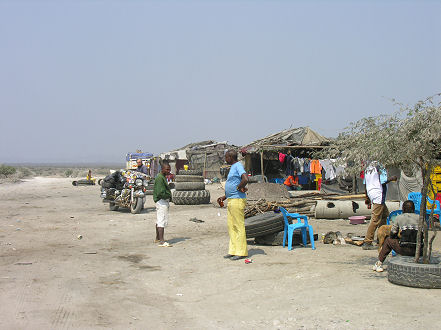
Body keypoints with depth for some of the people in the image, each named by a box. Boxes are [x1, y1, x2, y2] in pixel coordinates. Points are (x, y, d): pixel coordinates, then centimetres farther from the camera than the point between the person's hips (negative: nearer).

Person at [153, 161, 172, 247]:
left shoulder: (163, 177, 16)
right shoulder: (160, 178, -17)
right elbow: (160, 192, -24)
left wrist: (168, 196, 10)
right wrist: (169, 196, -10)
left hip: (164, 201, 11)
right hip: (162, 201, -11)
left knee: (159, 221, 18)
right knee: (162, 221, -13)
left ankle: (157, 238, 28)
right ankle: (161, 241, -16)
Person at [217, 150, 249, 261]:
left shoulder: (238, 166, -12)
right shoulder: (233, 167, 19)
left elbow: (245, 179, -31)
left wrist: (239, 187, -14)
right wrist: (224, 197, 21)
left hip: (237, 201, -10)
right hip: (231, 201, 10)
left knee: (239, 226, -5)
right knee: (231, 226, 11)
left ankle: (241, 252, -1)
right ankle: (233, 251, 17)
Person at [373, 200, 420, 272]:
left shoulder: (399, 217, 7)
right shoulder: (418, 217, 11)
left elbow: (392, 234, 11)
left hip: (405, 250, -3)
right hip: (418, 251, 3)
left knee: (388, 240, 23)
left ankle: (379, 264, 28)